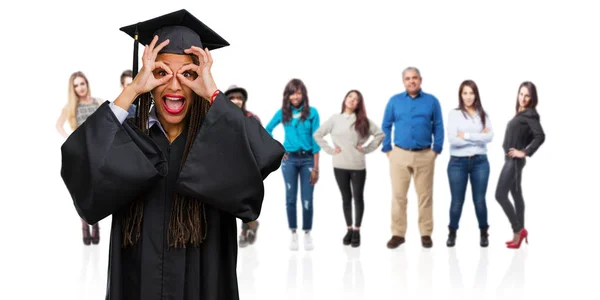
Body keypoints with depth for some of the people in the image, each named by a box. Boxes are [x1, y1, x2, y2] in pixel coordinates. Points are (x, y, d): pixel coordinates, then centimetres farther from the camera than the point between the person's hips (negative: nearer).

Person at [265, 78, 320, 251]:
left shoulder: (312, 112, -3)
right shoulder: (282, 113, 3)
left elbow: (315, 140, -4)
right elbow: (268, 130, 17)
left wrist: (316, 168, -7)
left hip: (307, 159, -2)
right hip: (289, 159, 2)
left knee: (307, 199, -1)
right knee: (291, 198, 4)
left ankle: (307, 234, 12)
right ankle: (293, 234, 12)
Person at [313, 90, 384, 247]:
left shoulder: (363, 121, 2)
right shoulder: (334, 119, 3)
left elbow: (380, 134, 3)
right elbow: (317, 134, 6)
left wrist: (367, 148, -4)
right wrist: (330, 150, -1)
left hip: (358, 166, 0)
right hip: (340, 166, 1)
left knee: (358, 197, 4)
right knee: (346, 198, 9)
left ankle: (357, 231, 14)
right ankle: (349, 229, 19)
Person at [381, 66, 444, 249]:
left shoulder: (432, 101, 4)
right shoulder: (394, 101, 6)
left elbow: (438, 127, 5)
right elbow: (386, 126, 8)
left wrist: (436, 150, -1)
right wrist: (387, 149, 1)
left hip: (425, 155, 0)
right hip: (399, 154, 0)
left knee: (425, 196, 4)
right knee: (398, 196, 2)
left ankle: (426, 234, 11)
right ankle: (398, 234, 8)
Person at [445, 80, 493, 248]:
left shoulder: (483, 114, 7)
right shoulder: (454, 114, -1)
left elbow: (489, 136, -8)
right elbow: (452, 139, -13)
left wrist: (466, 136, -12)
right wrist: (478, 137, -10)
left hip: (480, 161, 2)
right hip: (458, 162, -2)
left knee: (479, 200, 4)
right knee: (457, 201, 4)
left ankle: (483, 233, 20)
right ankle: (452, 233, 21)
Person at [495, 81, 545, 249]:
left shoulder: (530, 114, -13)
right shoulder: (521, 113, 11)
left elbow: (540, 136, -24)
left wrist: (525, 152, -19)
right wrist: (523, 147, 5)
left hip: (514, 160, -9)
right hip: (511, 160, 9)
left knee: (500, 195, -9)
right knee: (516, 195, 12)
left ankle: (518, 230, -2)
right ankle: (520, 233, 18)